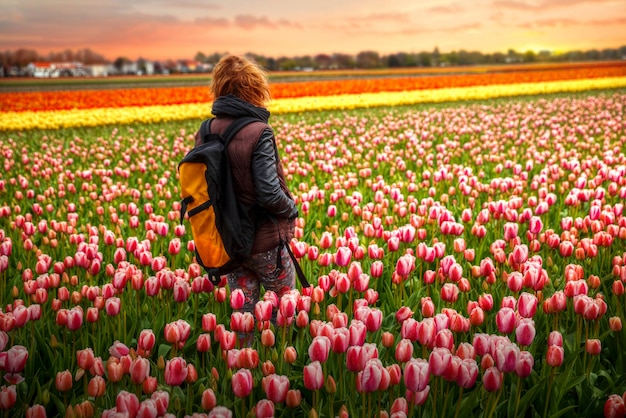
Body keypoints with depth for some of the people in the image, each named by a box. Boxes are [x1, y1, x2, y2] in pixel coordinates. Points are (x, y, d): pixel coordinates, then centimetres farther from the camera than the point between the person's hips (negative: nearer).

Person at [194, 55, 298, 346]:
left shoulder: (204, 133, -2)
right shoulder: (258, 133, -21)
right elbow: (269, 192, -22)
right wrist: (292, 210, -3)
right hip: (265, 240, -5)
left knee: (242, 310, 18)